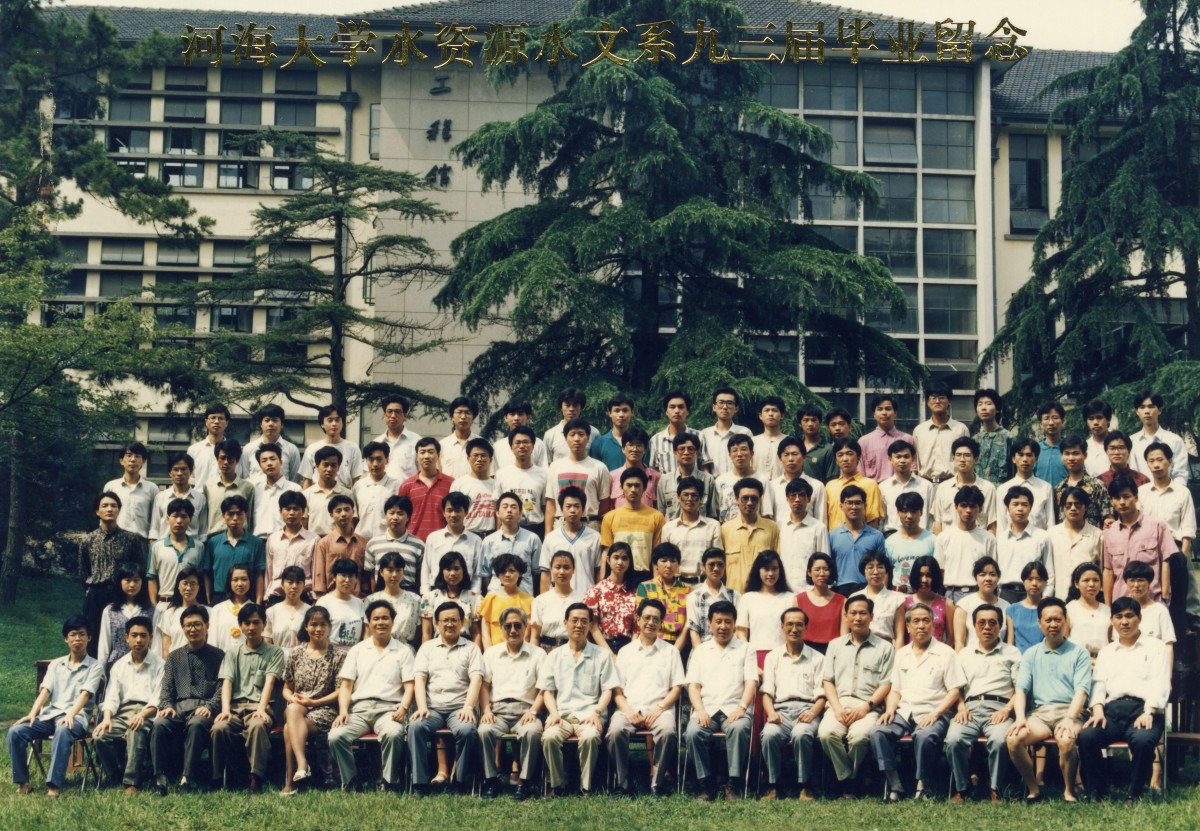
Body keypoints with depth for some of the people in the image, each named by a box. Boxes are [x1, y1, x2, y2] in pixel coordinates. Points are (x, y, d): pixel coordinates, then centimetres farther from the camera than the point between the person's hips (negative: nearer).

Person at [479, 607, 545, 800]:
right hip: (497, 710, 1)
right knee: (485, 730, -32)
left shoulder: (537, 654, 12)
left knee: (532, 732, -35)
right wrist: (486, 710, -4)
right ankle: (491, 780, -20)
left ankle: (523, 782, -24)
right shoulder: (491, 653, 19)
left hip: (525, 710, -1)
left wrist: (533, 711, -12)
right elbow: (484, 685, 13)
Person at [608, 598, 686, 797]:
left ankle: (656, 784, -25)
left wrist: (659, 708, -8)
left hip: (659, 708, -1)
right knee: (615, 731, -32)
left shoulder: (670, 652, 18)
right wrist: (627, 711, -7)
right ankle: (624, 784, -23)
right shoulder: (625, 652, 20)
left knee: (667, 731, -35)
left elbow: (676, 688, 9)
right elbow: (617, 690, 13)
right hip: (629, 708, 1)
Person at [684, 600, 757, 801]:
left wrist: (742, 707, -16)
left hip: (734, 709, -2)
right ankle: (707, 784, -20)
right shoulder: (701, 651, 21)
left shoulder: (745, 649, 16)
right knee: (693, 732, -31)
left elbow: (751, 682, 3)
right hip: (707, 709, 2)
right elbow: (693, 685, 11)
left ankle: (733, 785, -30)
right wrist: (700, 710, -8)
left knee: (739, 728, -37)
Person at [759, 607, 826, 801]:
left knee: (801, 734, -37)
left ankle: (804, 786, -23)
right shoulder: (772, 657, 22)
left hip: (807, 710, -1)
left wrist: (813, 713, -14)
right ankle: (774, 785, -21)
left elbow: (821, 695, 7)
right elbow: (767, 692, 13)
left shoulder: (817, 658, 17)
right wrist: (771, 712, -8)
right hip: (781, 710, 1)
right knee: (769, 734, -33)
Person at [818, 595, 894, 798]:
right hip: (840, 704, 2)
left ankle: (849, 779, -11)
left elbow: (886, 684, 4)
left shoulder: (884, 648, 13)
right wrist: (837, 708, -5)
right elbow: (827, 680, 14)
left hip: (868, 707, -2)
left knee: (859, 735, -35)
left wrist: (866, 707, -11)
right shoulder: (835, 645, 22)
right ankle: (847, 782, -16)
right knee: (826, 733, -31)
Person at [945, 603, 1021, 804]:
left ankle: (995, 790, -21)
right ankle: (961, 789, -16)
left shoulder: (1011, 653, 18)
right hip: (970, 708, 2)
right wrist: (961, 707, -2)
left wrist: (1007, 709, -9)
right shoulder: (965, 655, 26)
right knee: (954, 739, -31)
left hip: (998, 709, -2)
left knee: (999, 740, -36)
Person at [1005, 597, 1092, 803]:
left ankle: (1069, 792, -14)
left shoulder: (1079, 653, 11)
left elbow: (1081, 691, -1)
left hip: (1068, 711, -2)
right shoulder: (1031, 655, 20)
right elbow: (1021, 689, 9)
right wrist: (1020, 717, -11)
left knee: (1065, 739, -37)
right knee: (1014, 738, -29)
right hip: (1039, 712, 3)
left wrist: (1069, 719, -19)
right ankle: (1033, 790, -11)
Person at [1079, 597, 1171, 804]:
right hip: (1112, 709, 3)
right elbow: (1098, 682, 14)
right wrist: (1098, 709, -7)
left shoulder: (1155, 647, 17)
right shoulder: (1106, 652, 28)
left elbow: (1160, 684, 3)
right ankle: (1097, 793, -16)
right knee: (1086, 736, -29)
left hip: (1143, 709, -3)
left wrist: (1148, 712, -15)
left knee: (1143, 739, -37)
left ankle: (1134, 794, -17)